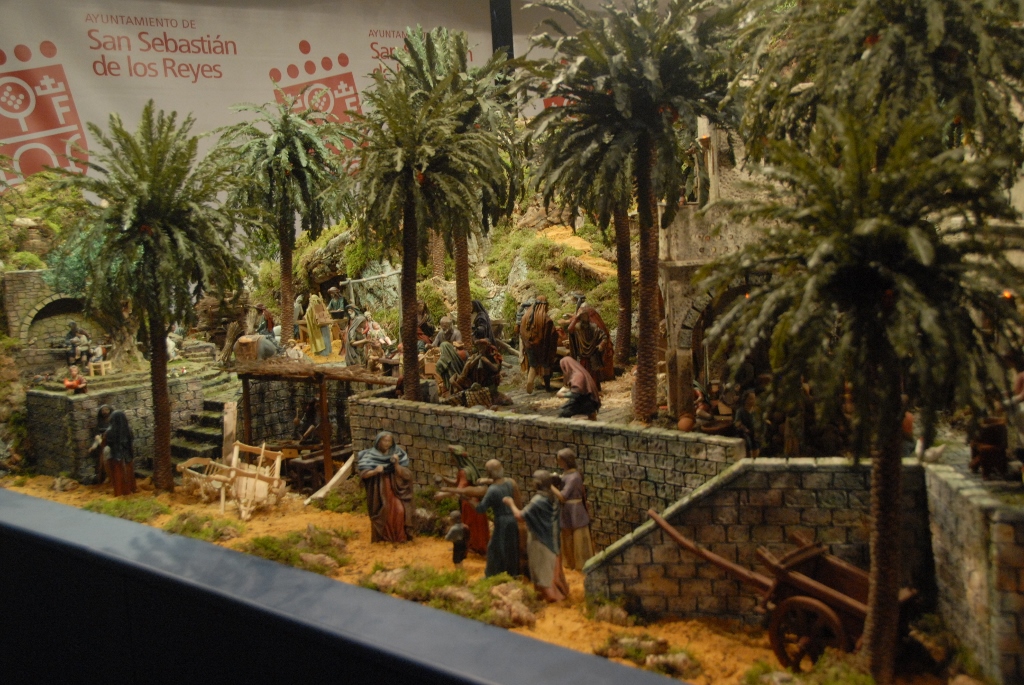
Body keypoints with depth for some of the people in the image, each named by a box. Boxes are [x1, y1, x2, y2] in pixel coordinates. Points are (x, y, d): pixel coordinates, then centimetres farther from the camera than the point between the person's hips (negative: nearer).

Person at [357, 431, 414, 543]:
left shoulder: (398, 455, 0)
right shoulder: (370, 456, -4)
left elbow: (404, 474, -4)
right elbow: (362, 474, -8)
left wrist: (396, 464, -21)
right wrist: (374, 471, -25)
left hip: (394, 489, 1)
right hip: (378, 490, 0)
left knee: (399, 511, -14)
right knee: (382, 514, -4)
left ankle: (400, 536, 1)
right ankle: (382, 537, 13)